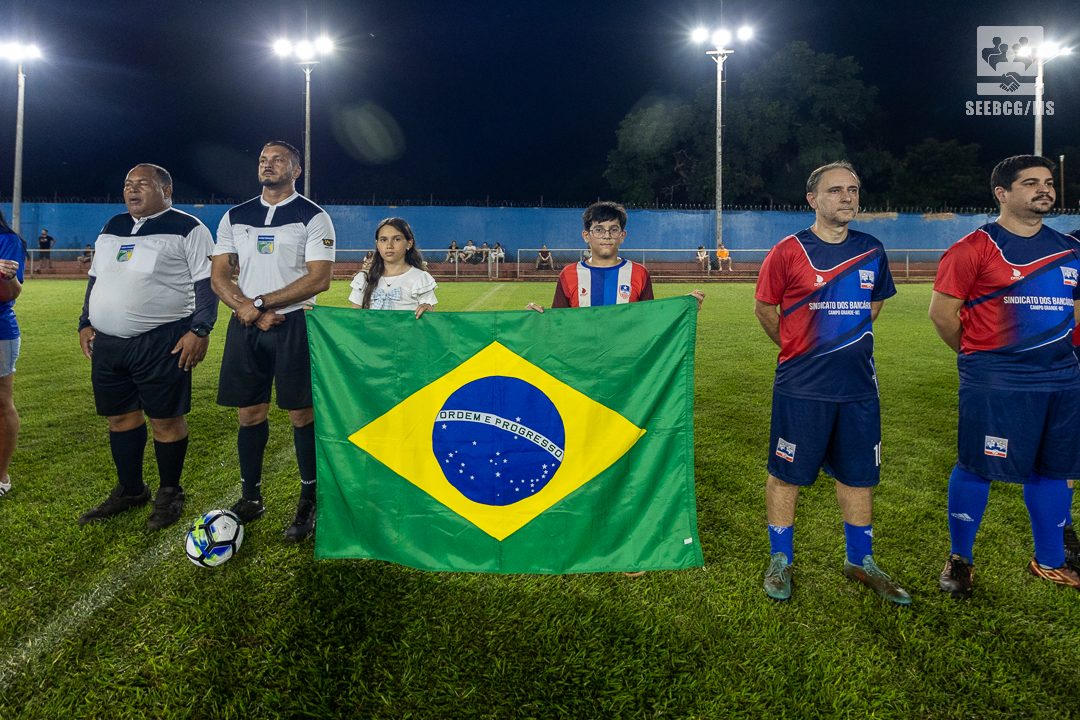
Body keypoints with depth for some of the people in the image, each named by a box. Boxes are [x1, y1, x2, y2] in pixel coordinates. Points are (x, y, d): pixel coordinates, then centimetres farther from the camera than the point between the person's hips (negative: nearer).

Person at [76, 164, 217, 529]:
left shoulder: (187, 228, -2)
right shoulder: (111, 228, 19)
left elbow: (207, 282, -8)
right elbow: (95, 278, 26)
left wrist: (200, 330, -16)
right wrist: (86, 323, 18)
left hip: (162, 344, -7)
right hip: (107, 344, 7)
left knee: (166, 418, -1)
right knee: (120, 416, 12)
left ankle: (169, 494, 15)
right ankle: (129, 490, 28)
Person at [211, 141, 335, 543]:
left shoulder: (313, 218, 0)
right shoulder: (235, 218, 14)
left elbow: (319, 278, -11)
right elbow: (219, 276, 10)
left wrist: (261, 303, -14)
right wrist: (247, 309, -8)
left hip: (294, 324, -4)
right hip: (245, 327, 4)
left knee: (301, 414, -3)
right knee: (250, 413, 7)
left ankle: (309, 502, 9)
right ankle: (250, 499, 20)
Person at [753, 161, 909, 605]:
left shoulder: (871, 250, 6)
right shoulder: (788, 251, -8)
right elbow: (765, 308, 1)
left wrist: (847, 344, 14)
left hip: (859, 385, 4)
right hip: (801, 387, -4)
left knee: (859, 476, 13)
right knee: (786, 475, 6)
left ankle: (861, 561, 31)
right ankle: (780, 561, 23)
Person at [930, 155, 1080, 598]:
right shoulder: (975, 248, -7)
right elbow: (942, 312, -8)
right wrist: (979, 354, 1)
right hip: (995, 384, -6)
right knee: (976, 468, 0)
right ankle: (959, 560, 16)